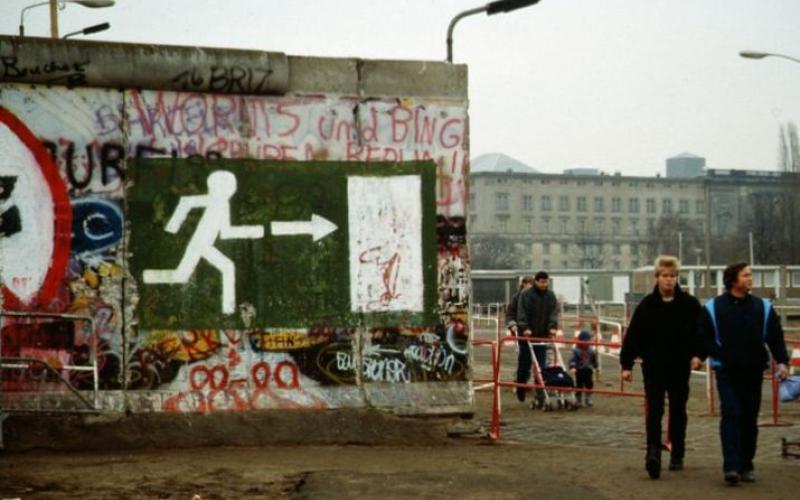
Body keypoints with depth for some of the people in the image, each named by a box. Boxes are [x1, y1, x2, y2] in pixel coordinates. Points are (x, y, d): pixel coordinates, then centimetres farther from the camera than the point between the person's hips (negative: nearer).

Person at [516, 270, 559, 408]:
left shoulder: (551, 296, 7)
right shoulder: (526, 295, -5)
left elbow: (554, 312, 1)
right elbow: (522, 313, -11)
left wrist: (553, 326, -14)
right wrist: (525, 327, -23)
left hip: (542, 335, 3)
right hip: (527, 335, -3)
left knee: (541, 366, -1)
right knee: (524, 364, 4)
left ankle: (540, 396, -1)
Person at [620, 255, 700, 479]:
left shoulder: (690, 304, -1)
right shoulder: (647, 305, -2)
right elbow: (633, 335, -1)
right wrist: (626, 364, -3)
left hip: (680, 367, 1)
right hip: (654, 367, -1)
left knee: (678, 411, 12)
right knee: (654, 410, -11)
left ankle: (677, 455, 23)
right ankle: (653, 452, -17)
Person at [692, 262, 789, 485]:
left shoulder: (763, 307, 6)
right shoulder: (714, 308, 1)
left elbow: (775, 337, 8)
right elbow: (702, 335, 6)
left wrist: (782, 361, -4)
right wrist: (698, 355, -10)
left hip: (753, 372, 3)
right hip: (726, 372, -3)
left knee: (750, 420, 8)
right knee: (731, 416, -13)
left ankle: (746, 466, 19)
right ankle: (731, 467, -17)